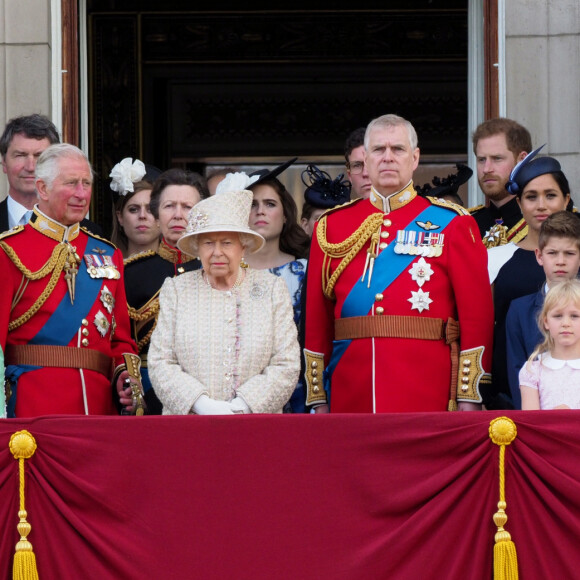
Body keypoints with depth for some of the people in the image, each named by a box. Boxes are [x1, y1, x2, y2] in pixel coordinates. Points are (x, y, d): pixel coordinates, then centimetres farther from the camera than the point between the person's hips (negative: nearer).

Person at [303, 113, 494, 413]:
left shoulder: (451, 223, 4)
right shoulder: (332, 226, 11)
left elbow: (477, 312, 0)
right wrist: (318, 399, 6)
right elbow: (316, 318, 11)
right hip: (351, 398, 2)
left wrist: (469, 397, -6)